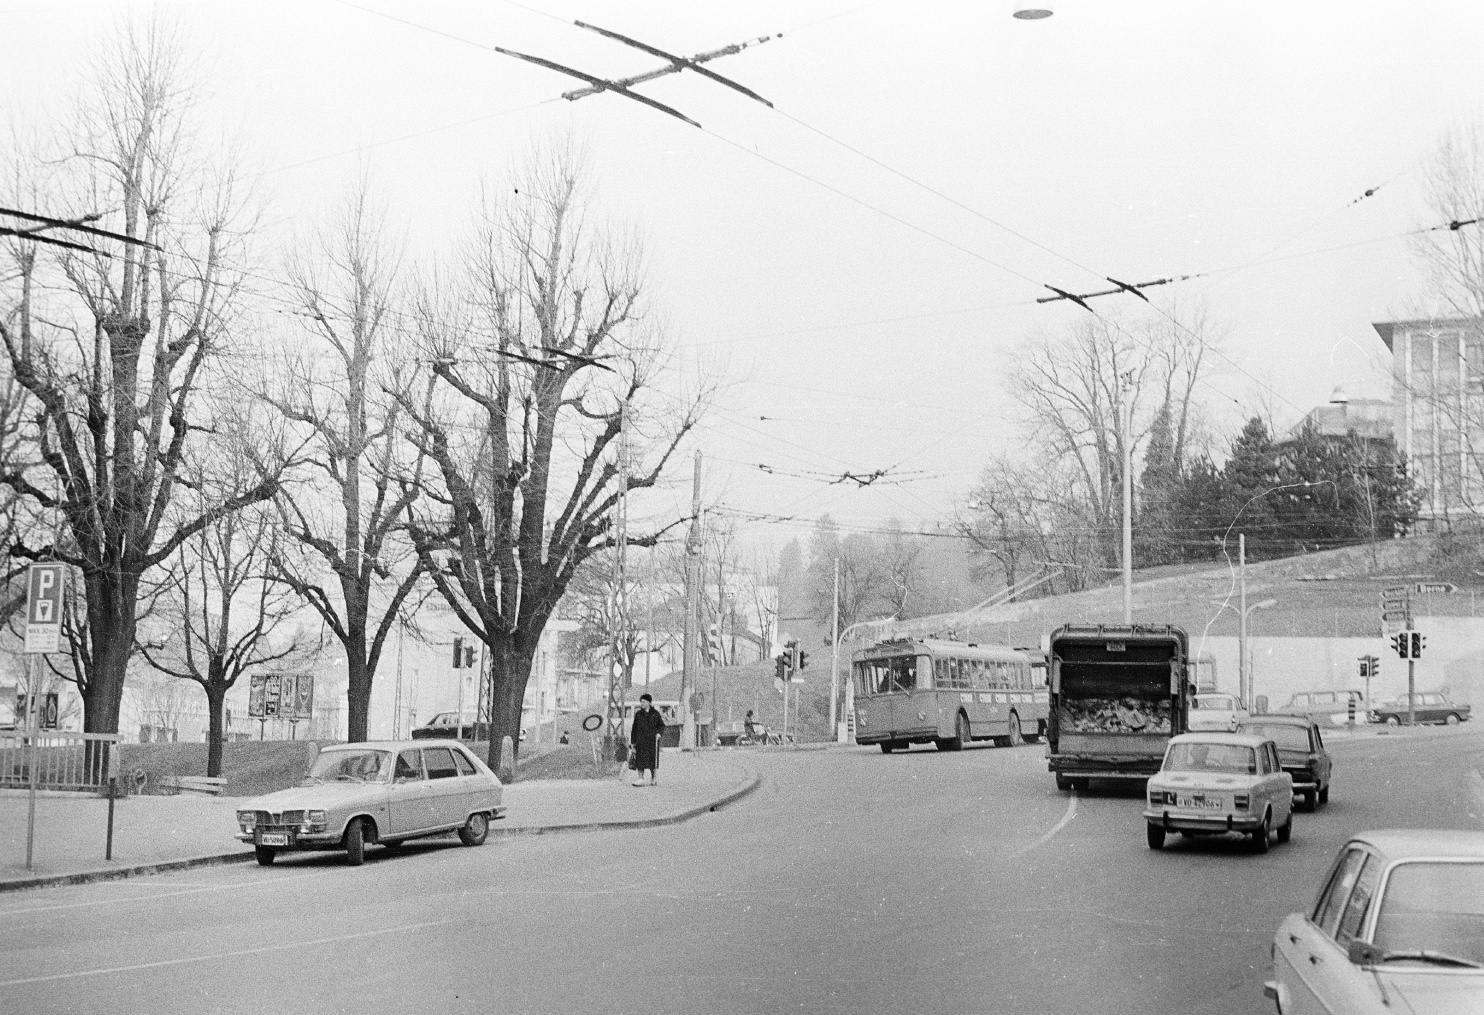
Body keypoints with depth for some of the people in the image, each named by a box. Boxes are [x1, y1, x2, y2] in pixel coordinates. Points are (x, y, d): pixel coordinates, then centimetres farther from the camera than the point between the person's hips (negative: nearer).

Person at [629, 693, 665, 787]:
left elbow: (662, 725, 5)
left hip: (652, 740, -2)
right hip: (641, 741, 2)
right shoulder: (638, 714, 11)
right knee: (640, 760, -7)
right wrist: (633, 741, 8)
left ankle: (654, 779, 8)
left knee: (653, 760, -1)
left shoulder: (655, 714, 5)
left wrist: (659, 733, -16)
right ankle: (640, 779, -7)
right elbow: (634, 728, 13)